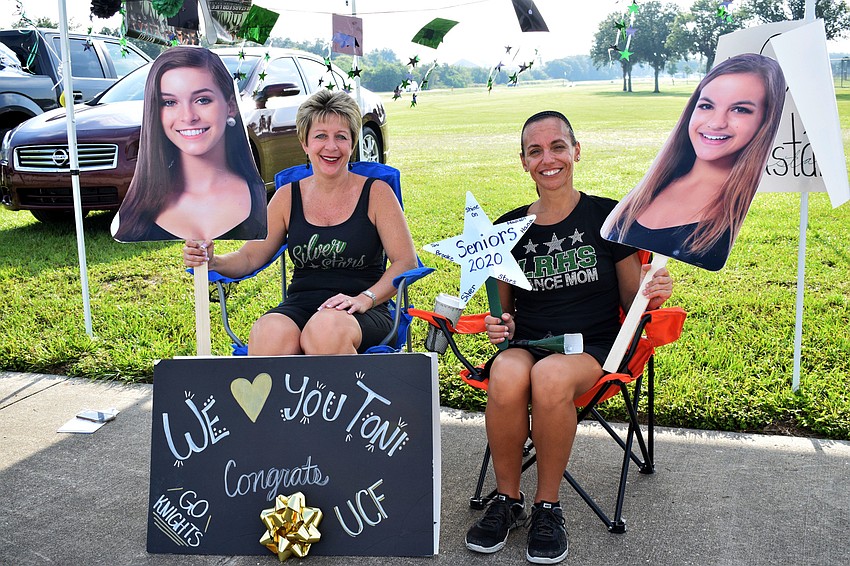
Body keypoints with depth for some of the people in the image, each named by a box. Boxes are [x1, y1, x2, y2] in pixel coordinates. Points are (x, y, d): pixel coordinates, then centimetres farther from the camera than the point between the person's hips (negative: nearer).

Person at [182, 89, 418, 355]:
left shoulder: (376, 193, 4)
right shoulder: (288, 197, 12)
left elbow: (406, 261, -1)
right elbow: (250, 257, 13)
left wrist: (364, 299, -15)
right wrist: (212, 261, -8)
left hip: (363, 315, -1)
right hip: (299, 307, 2)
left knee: (326, 328, -38)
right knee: (269, 333, -35)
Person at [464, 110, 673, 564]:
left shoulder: (608, 217, 2)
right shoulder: (510, 228, 9)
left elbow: (632, 302, 7)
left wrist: (652, 295, -15)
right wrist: (499, 325, -4)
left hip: (591, 346, -2)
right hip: (524, 343, 2)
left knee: (551, 377, -37)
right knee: (506, 376, -35)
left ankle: (548, 506, -14)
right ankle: (507, 499, -10)